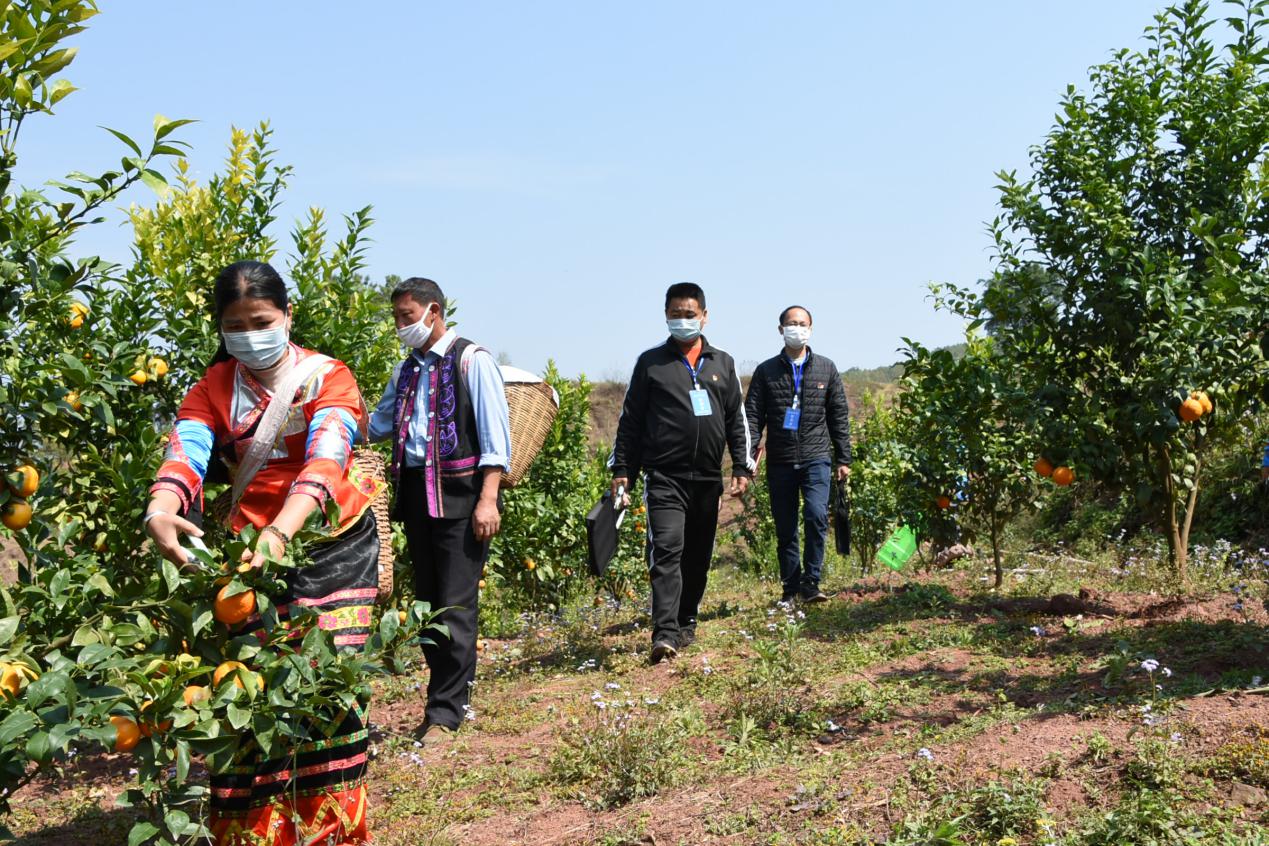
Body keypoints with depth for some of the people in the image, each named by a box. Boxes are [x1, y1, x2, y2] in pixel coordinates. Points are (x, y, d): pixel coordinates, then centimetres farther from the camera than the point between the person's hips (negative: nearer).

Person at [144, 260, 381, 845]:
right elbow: (183, 458, -15)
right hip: (253, 544, 2)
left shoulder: (328, 378, -7)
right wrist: (160, 512, -38)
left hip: (336, 544, -2)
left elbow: (325, 462, -23)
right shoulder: (213, 389, 2)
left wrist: (282, 531, -40)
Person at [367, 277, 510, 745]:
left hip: (459, 493, -7)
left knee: (455, 603, -7)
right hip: (416, 493, 7)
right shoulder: (406, 370, 16)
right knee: (427, 600, 11)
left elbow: (495, 434, -10)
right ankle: (454, 697, 22)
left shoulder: (472, 360, -4)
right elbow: (379, 425, 24)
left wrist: (488, 499, -17)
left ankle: (445, 712, 1)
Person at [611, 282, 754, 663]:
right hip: (664, 476, -3)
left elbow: (737, 420, 13)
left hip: (708, 477, 4)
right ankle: (665, 633, -19)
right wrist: (621, 469, 2)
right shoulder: (651, 362, 5)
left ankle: (686, 622, 26)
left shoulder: (722, 363, 13)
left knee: (698, 556, 11)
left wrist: (742, 467, 6)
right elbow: (630, 419, 6)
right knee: (666, 550, -16)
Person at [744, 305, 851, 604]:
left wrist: (843, 459, 7)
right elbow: (752, 417, 2)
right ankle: (790, 589, 17)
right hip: (780, 463, 1)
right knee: (785, 531, 6)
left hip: (817, 458, -1)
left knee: (816, 515, -20)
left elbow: (839, 416, 10)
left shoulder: (826, 369, 8)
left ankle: (810, 582, -9)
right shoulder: (766, 371, 5)